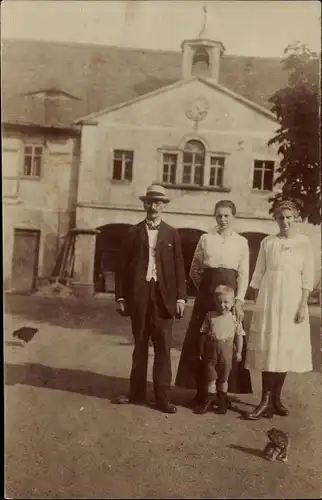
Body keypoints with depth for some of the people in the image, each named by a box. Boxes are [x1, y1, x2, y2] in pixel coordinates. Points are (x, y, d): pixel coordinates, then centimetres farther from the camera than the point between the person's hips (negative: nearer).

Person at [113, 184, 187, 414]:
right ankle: (137, 393, 20)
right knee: (140, 347, 10)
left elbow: (179, 267, 4)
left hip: (163, 296, -1)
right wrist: (121, 296, 0)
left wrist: (181, 297, -4)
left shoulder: (172, 234, 7)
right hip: (139, 295, 1)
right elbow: (123, 266, 5)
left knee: (163, 348, 1)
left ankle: (163, 397, 7)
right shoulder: (134, 232, 7)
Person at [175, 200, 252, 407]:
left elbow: (244, 275, 0)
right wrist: (204, 286, 2)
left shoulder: (242, 242, 4)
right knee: (201, 341, 2)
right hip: (207, 292, 1)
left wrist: (239, 300, -9)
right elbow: (194, 270, 11)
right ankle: (201, 391, 12)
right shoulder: (206, 238, 6)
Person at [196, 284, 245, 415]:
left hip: (226, 351, -1)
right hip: (211, 350, 1)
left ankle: (223, 401, 25)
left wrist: (238, 352, 3)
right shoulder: (210, 316, 1)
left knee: (223, 377, 12)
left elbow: (239, 335, 3)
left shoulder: (234, 318, -2)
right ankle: (209, 400, 19)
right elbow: (204, 334, 5)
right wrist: (202, 349, 6)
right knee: (210, 377, 8)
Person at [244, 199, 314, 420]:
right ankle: (266, 400, 2)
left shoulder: (304, 242, 0)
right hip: (269, 298, 1)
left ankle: (276, 397, 18)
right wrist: (257, 302, 4)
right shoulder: (267, 242, 5)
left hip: (292, 299, -1)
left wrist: (303, 305, -8)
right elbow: (259, 274, 8)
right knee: (268, 347, -1)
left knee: (285, 348, 5)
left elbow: (307, 277, -2)